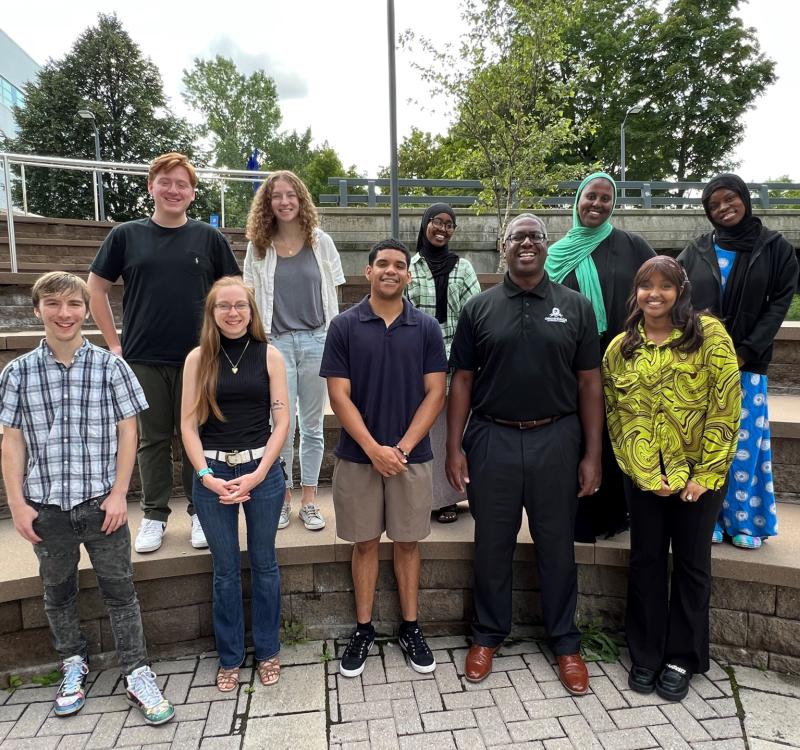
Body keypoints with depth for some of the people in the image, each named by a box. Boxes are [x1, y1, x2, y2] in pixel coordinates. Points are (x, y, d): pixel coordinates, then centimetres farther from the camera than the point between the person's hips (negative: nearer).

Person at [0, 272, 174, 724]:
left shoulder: (111, 366, -5)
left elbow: (127, 432, -3)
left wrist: (119, 494, -7)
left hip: (102, 503, -2)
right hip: (45, 507, 2)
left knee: (120, 589, 7)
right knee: (58, 591, 18)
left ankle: (138, 674, 20)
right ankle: (74, 665, 39)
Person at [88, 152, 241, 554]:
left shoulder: (209, 238, 3)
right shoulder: (126, 235, 4)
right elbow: (96, 288, 9)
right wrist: (114, 342, 3)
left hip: (197, 357, 0)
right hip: (142, 359, 1)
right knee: (152, 439, 10)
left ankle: (200, 511, 22)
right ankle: (154, 515, 23)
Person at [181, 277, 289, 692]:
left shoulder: (269, 355, 0)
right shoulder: (199, 358, 1)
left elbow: (281, 421, -2)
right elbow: (189, 424, 0)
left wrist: (257, 474, -11)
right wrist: (207, 476, -11)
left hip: (262, 469, 0)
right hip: (212, 472, 1)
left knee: (264, 563, 11)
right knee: (225, 568, 11)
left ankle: (267, 651, 31)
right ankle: (230, 657, 29)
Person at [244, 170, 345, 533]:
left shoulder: (320, 241, 4)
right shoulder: (258, 246, 5)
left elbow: (331, 295, 6)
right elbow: (252, 299, 6)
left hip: (317, 340, 1)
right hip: (277, 342, 0)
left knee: (312, 425, 8)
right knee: (283, 426, 2)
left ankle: (309, 500, 20)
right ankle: (283, 499, 20)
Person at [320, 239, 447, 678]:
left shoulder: (426, 328, 0)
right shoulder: (344, 326, -3)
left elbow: (435, 394, -2)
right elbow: (339, 396, -6)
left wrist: (402, 447, -12)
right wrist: (374, 449, -14)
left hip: (411, 455, 1)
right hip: (357, 455, 0)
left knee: (407, 541, 12)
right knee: (364, 543, 11)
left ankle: (411, 628, 28)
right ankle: (363, 629, 27)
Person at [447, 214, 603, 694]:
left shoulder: (576, 307, 3)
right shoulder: (479, 308, 3)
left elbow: (589, 384, 2)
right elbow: (462, 380, 4)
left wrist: (592, 455, -2)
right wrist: (454, 447, -2)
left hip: (556, 440, 0)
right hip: (492, 440, 0)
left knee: (557, 545, 12)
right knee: (492, 544, 12)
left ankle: (566, 643, 31)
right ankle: (488, 636, 32)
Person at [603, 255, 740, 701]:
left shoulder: (709, 335, -6)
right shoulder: (620, 348, 4)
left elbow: (726, 407, -9)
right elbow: (615, 416, 3)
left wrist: (705, 473, -13)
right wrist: (643, 474, -6)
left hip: (699, 475, -2)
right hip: (645, 477, 3)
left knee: (692, 564, 11)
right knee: (646, 562, 12)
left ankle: (682, 658, 30)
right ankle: (646, 656, 30)